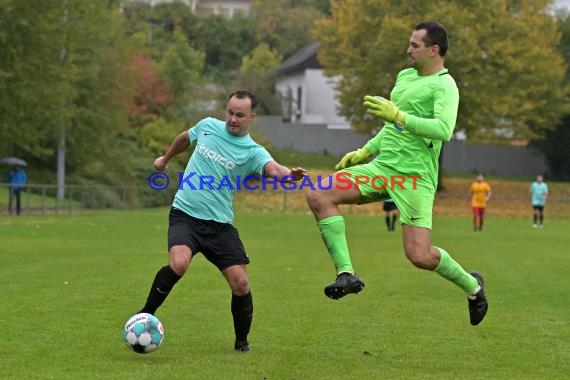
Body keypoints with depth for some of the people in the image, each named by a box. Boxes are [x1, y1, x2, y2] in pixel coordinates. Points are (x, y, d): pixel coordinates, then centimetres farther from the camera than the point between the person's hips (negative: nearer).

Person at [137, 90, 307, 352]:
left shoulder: (252, 151, -7)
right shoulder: (208, 126, 2)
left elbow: (273, 169, -30)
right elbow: (185, 138, 26)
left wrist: (289, 174, -53)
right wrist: (165, 159, 39)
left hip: (220, 224, 0)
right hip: (184, 215, 0)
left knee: (240, 283, -8)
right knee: (178, 264, -28)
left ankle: (242, 342, 15)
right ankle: (145, 315, -9)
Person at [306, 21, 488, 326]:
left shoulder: (444, 86, -9)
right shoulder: (404, 76, 17)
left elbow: (443, 130, -25)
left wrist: (398, 116, -27)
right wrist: (365, 151, 26)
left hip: (415, 176, -8)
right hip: (382, 165, 8)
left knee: (419, 256, -14)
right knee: (318, 196, -9)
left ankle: (472, 285, 17)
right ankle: (346, 274, -11)